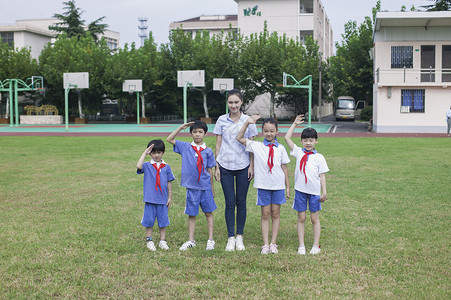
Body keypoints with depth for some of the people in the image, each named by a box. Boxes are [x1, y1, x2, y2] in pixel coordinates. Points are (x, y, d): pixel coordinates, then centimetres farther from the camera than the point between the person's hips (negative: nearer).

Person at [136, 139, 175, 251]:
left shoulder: (166, 167, 5)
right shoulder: (147, 166, -1)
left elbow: (169, 183, 9)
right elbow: (138, 166, -23)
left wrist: (170, 197, 8)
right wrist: (144, 153, -17)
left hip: (163, 200, 2)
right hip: (150, 199, -1)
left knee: (163, 221, 8)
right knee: (149, 220, 5)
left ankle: (162, 241, 20)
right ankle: (149, 241, 19)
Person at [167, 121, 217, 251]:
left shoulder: (208, 151, 4)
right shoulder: (185, 147, 4)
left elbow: (210, 170, 7)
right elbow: (170, 139, 2)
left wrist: (212, 188, 9)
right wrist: (181, 127, -2)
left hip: (205, 187, 0)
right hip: (191, 187, 0)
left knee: (209, 213, 6)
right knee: (191, 215, 7)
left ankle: (210, 240, 14)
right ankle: (191, 241, 17)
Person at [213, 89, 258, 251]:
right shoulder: (222, 120, 3)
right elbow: (218, 144, 6)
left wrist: (251, 166, -2)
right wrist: (217, 166, 2)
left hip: (243, 166, 0)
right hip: (225, 166, 0)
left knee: (241, 202, 5)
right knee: (230, 202, 1)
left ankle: (239, 237, 16)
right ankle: (231, 238, 10)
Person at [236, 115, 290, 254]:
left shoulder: (280, 148, 3)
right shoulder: (256, 146, 0)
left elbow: (284, 167, 7)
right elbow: (239, 138, -3)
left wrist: (288, 187, 7)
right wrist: (247, 123, -12)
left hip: (278, 185, 1)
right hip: (263, 185, -1)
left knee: (275, 214, 6)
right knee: (265, 214, 4)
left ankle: (273, 243, 12)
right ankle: (265, 244, 7)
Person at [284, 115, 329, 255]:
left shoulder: (319, 157, 3)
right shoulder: (298, 152, 7)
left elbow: (322, 175, 3)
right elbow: (287, 138, 6)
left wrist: (324, 191, -2)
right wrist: (295, 124, 7)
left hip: (314, 191, -1)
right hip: (300, 190, 1)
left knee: (314, 218, 6)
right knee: (301, 218, 6)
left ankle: (316, 246, 15)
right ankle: (301, 246, 14)